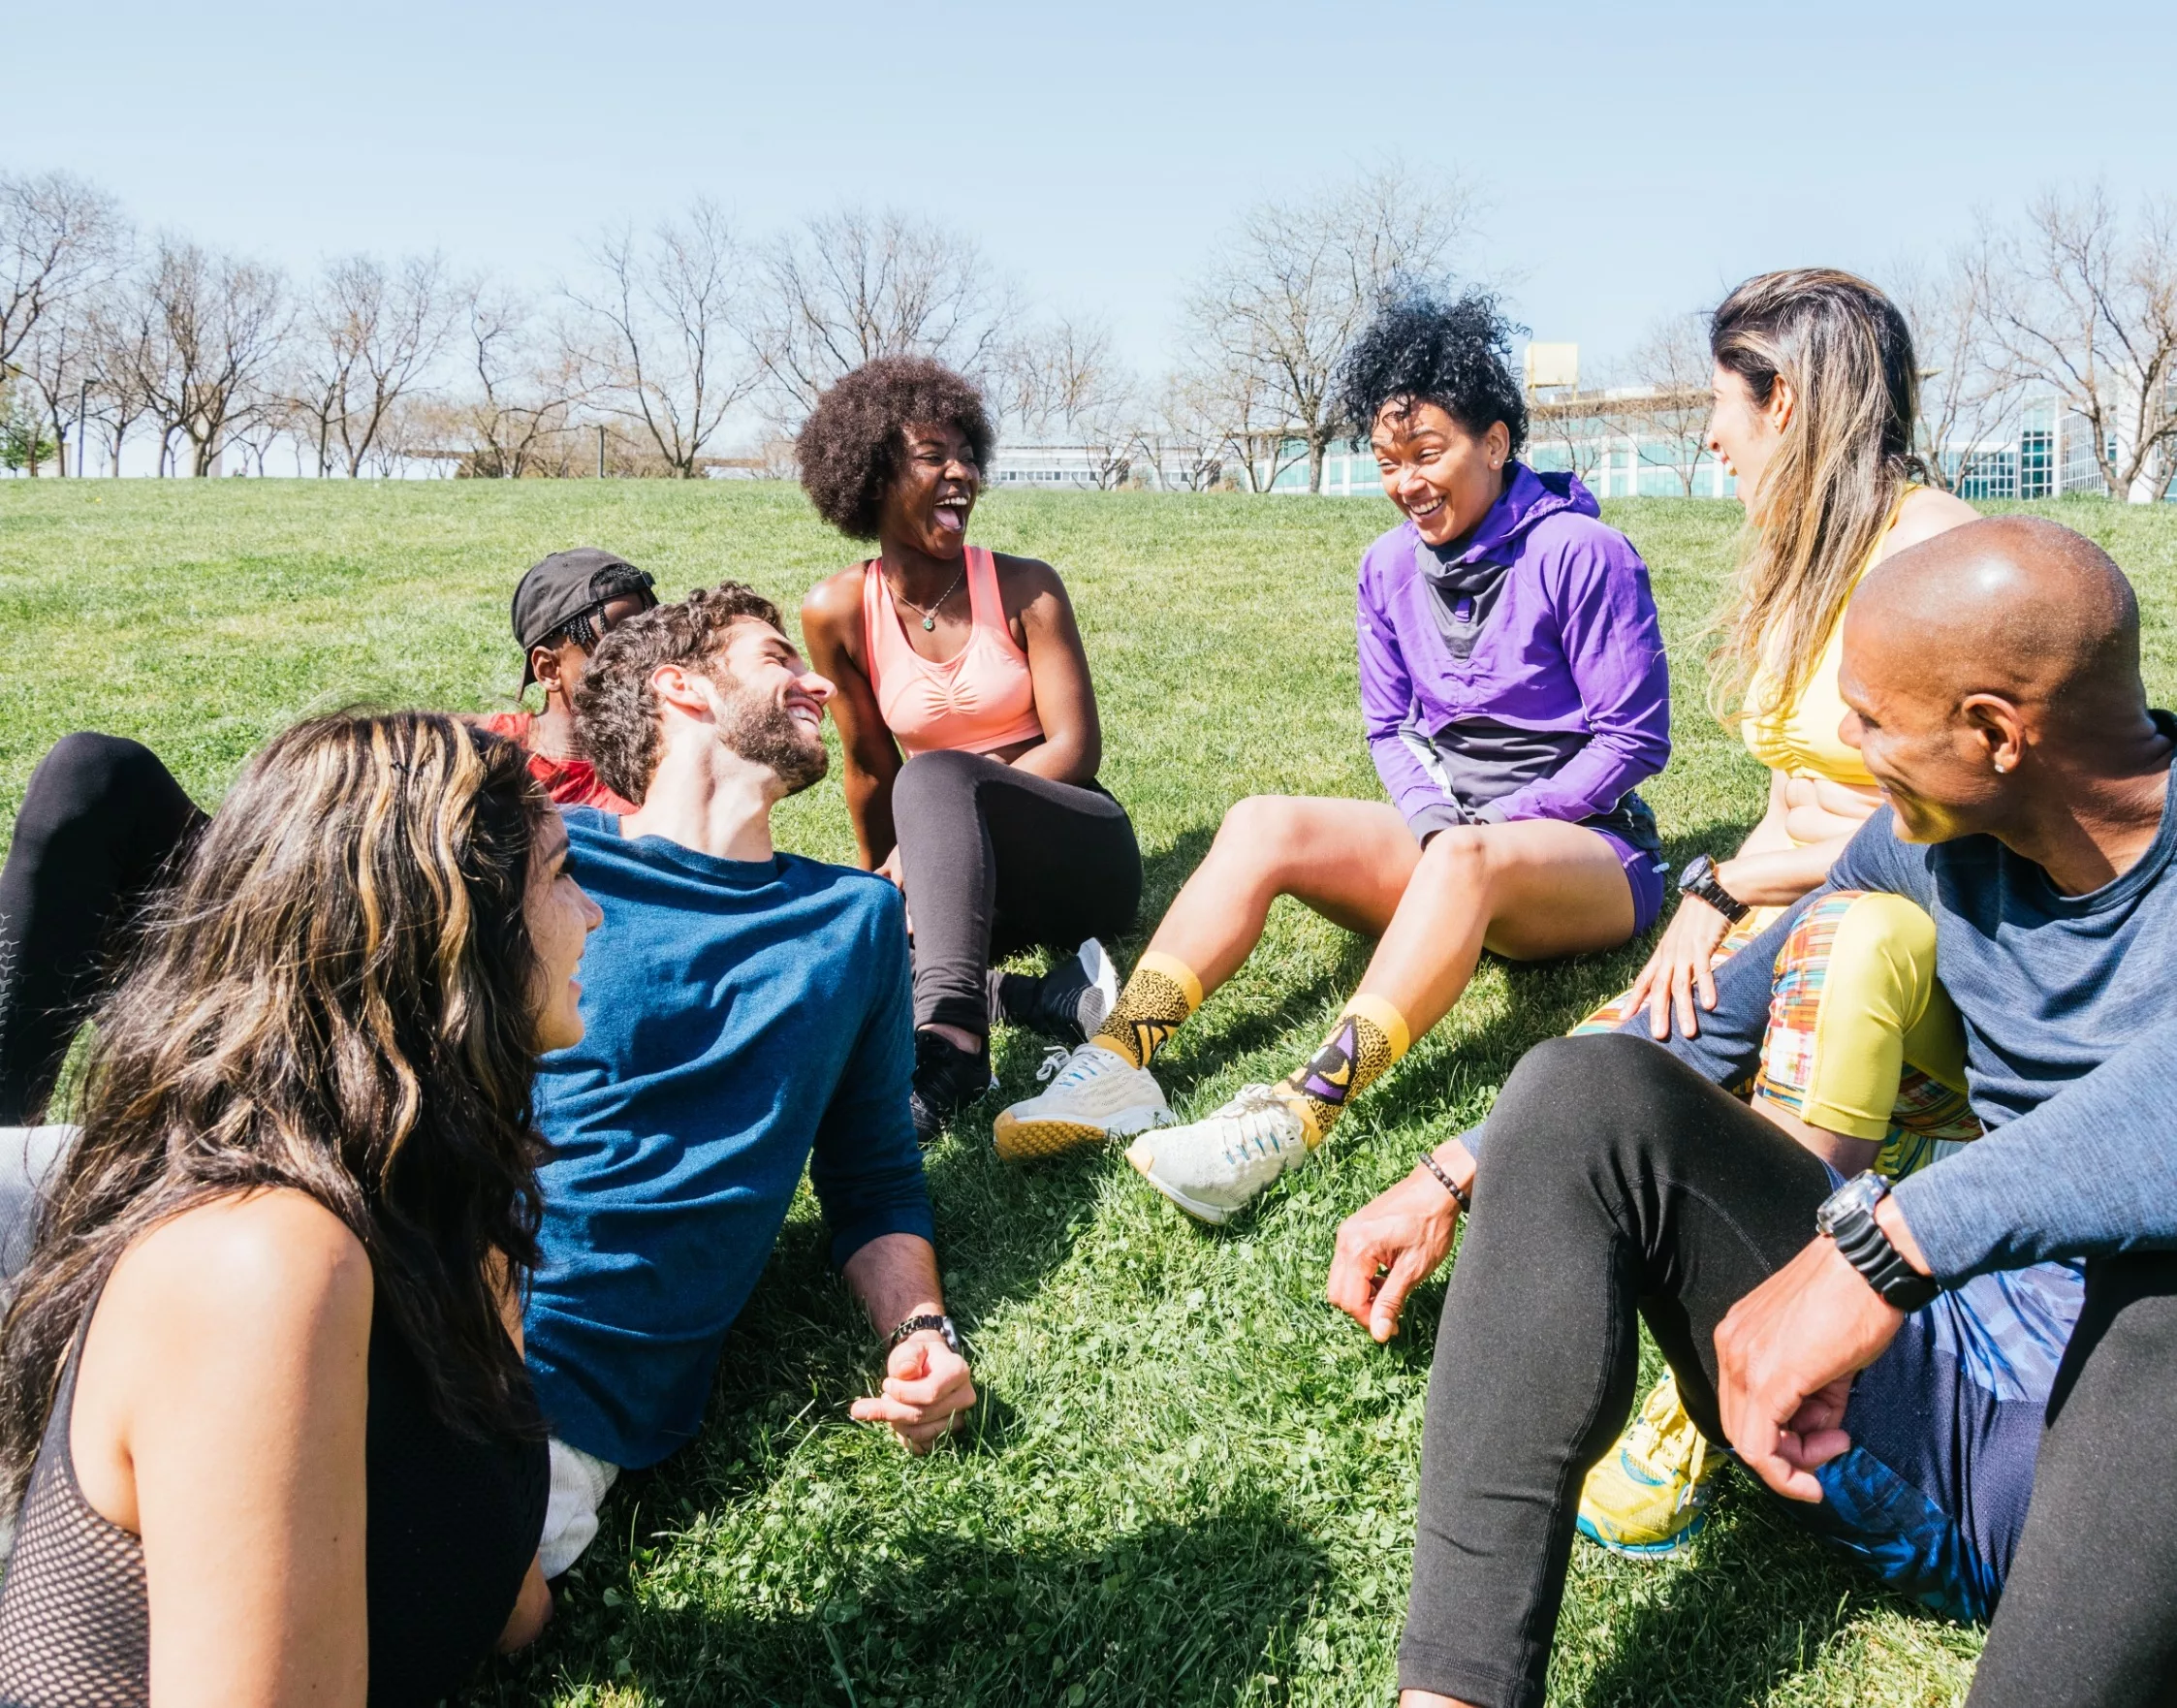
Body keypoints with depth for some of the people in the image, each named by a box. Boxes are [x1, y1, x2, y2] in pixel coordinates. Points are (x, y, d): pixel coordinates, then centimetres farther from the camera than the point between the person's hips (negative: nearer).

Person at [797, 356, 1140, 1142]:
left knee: (936, 777, -35)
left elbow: (1075, 747, -13)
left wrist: (918, 843, -21)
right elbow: (870, 768, 9)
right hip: (970, 874, 3)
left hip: (1080, 856, -3)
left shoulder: (1025, 589, -7)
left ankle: (949, 1042, -51)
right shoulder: (839, 612, -3)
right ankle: (1046, 997, -28)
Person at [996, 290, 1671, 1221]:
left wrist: (1493, 828, -13)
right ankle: (1119, 1059, -35)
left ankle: (1301, 1112, -55)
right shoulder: (1391, 566, 7)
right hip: (1445, 835, 6)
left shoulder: (1583, 553, -10)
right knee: (1263, 823, -20)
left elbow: (1634, 737, -9)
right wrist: (1435, 819, -7)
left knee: (1467, 861, -41)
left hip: (1587, 849, -5)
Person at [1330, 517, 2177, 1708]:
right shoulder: (1933, 839, 4)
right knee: (1580, 1091, -11)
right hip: (1930, 1393, 6)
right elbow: (1720, 1026, 15)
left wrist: (1888, 1244, -43)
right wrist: (1456, 1177, 12)